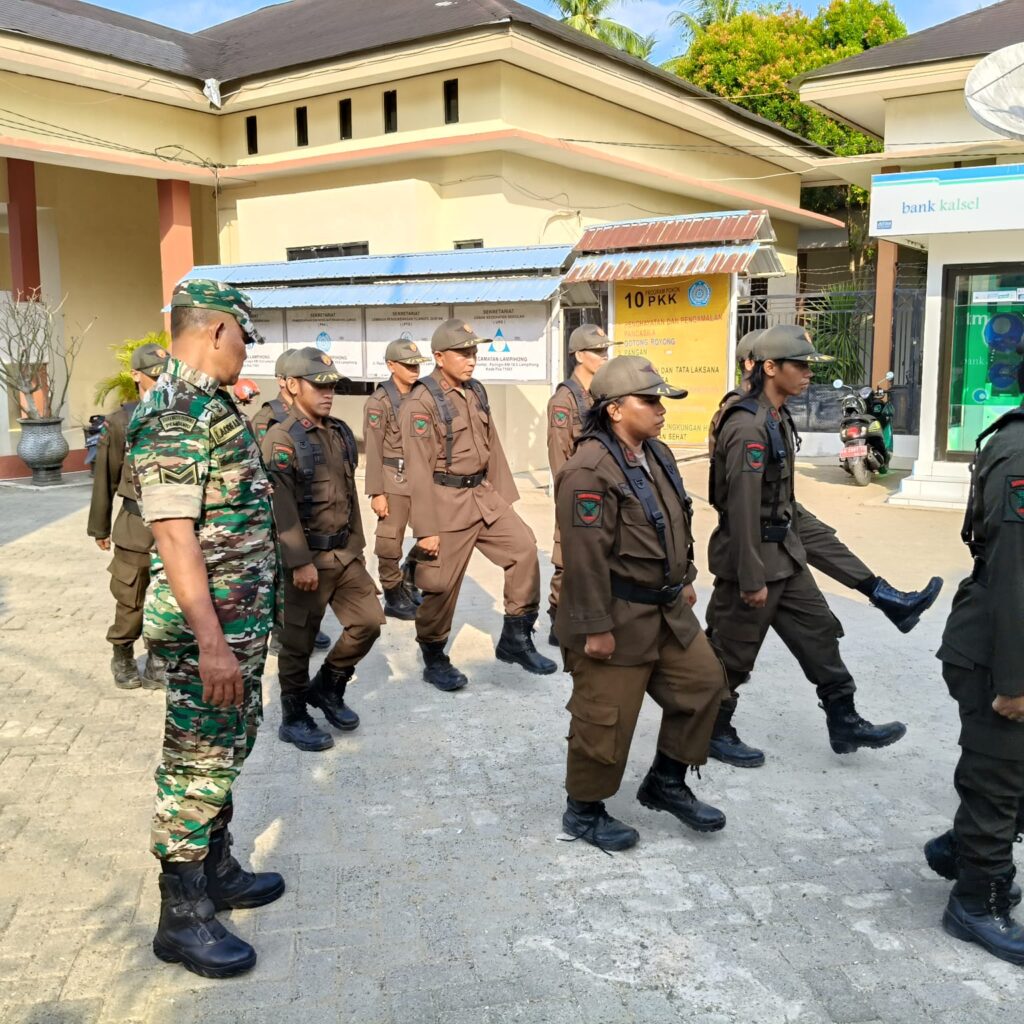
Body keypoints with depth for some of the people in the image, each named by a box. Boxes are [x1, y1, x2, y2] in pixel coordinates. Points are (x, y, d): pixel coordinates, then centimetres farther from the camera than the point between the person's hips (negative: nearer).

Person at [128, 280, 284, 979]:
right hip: (210, 626, -10)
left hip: (243, 618, 10)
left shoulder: (209, 404, 12)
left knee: (228, 750, 20)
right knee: (198, 765, 2)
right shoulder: (175, 415, -20)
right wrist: (211, 643, -26)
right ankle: (182, 917, 16)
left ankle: (216, 870, 37)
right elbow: (174, 535, -25)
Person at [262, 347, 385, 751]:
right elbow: (282, 507, -19)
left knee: (368, 621, 7)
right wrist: (300, 562, -22)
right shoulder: (280, 440, -14)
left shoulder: (340, 433, 10)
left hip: (345, 553, 7)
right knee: (298, 642, 4)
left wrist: (357, 544, 17)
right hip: (306, 558, -7)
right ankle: (294, 719, 20)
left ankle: (327, 687, 28)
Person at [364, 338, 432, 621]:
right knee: (390, 543, 2)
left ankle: (410, 582, 30)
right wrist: (376, 492, -13)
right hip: (394, 480, -5)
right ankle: (394, 598, 19)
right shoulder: (379, 402, -8)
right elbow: (373, 450, -10)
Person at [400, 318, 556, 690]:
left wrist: (504, 496, 15)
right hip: (447, 503, -7)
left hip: (483, 495, 7)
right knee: (442, 586, 2)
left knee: (524, 547, -2)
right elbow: (418, 470, -17)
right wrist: (426, 528, -18)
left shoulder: (476, 392, 9)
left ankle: (516, 639, 11)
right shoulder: (421, 403, -15)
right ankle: (434, 661, 22)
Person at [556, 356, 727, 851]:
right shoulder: (589, 471, -23)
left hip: (666, 609, 9)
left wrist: (684, 580, 22)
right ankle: (583, 810, 24)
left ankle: (666, 783, 32)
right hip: (618, 619, -9)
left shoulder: (658, 455, 8)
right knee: (606, 717, 3)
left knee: (703, 682, 16)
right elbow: (585, 555, -25)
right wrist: (596, 627, -23)